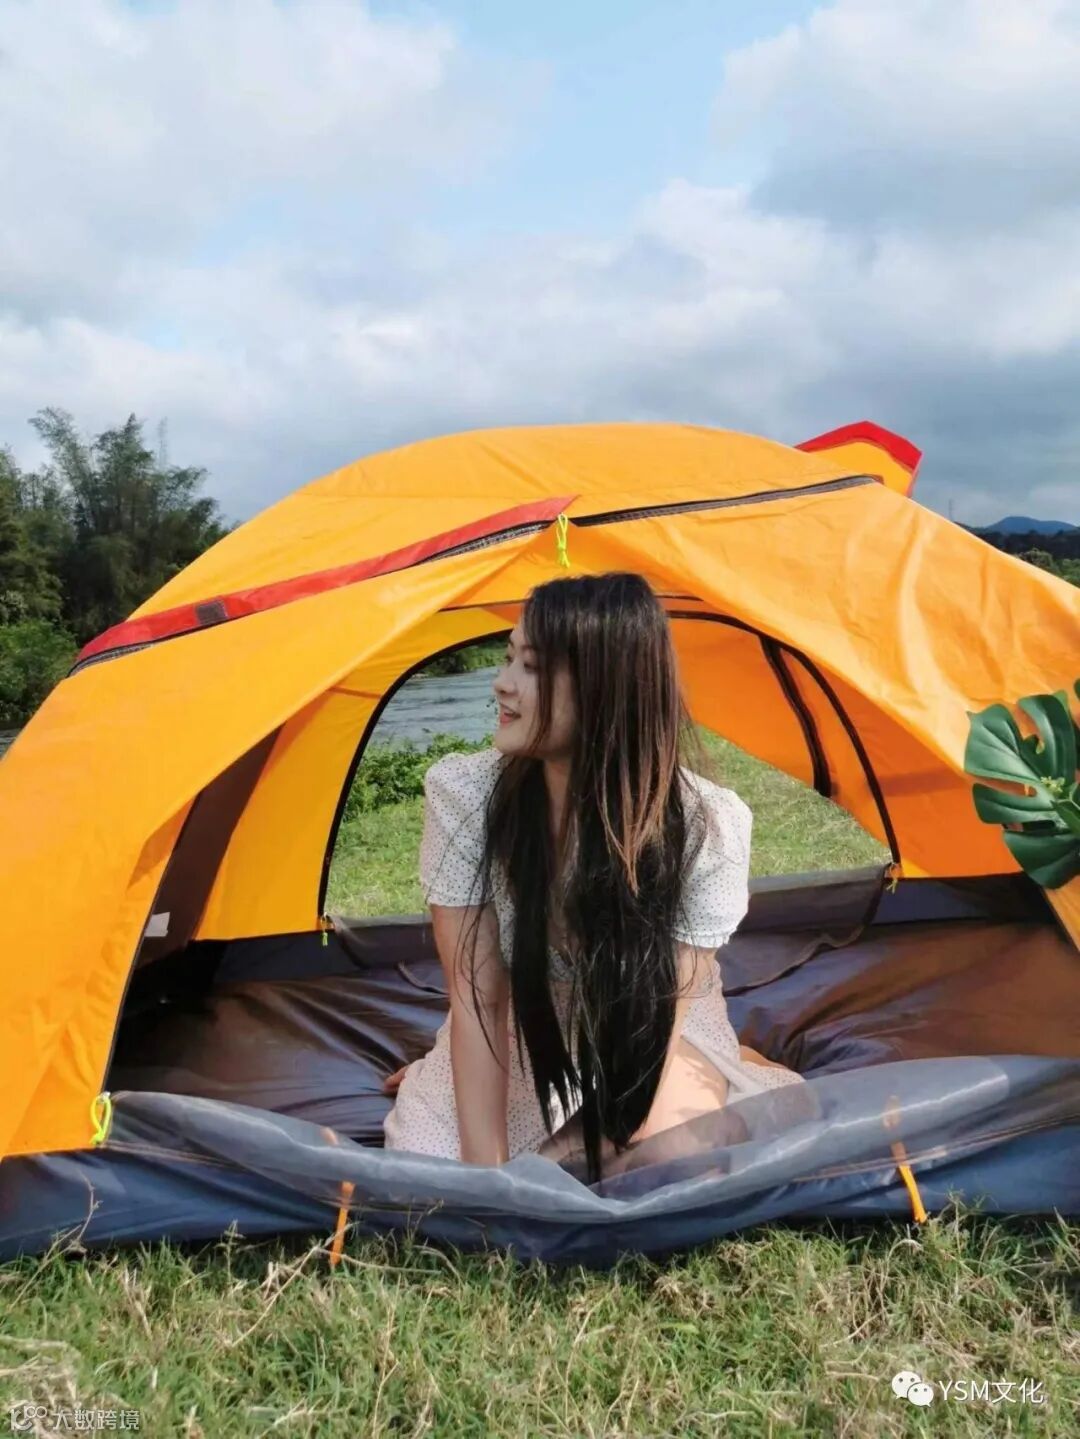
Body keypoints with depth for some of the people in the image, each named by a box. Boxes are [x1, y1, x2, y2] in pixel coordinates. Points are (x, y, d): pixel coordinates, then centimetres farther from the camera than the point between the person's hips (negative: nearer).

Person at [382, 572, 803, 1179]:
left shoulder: (708, 824, -30)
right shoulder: (462, 794, -28)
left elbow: (666, 1012, -21)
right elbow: (477, 998, -21)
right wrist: (486, 1173, -21)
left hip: (650, 1035, 0)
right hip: (523, 1034, 1)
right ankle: (459, 1077, 21)